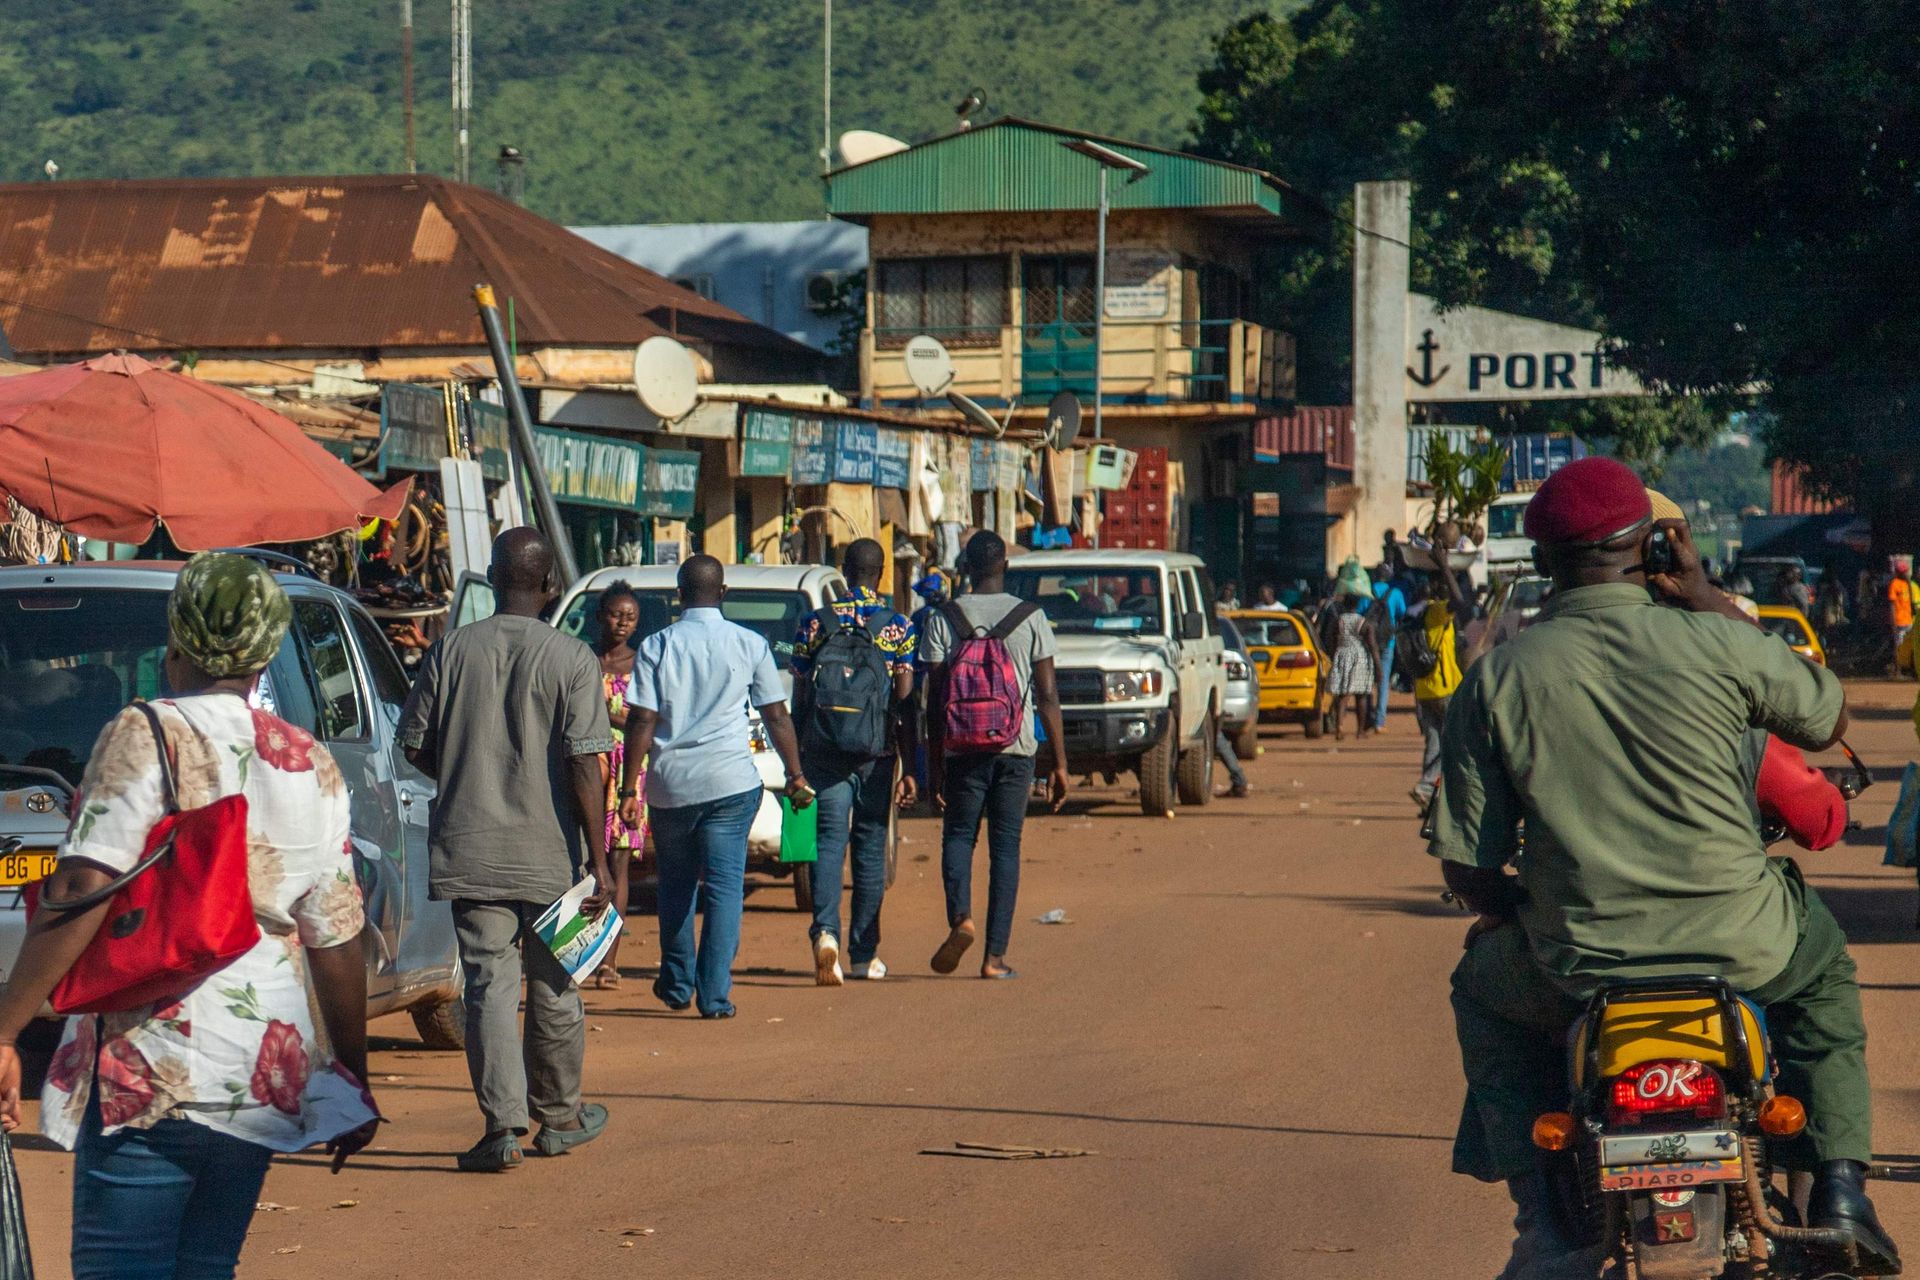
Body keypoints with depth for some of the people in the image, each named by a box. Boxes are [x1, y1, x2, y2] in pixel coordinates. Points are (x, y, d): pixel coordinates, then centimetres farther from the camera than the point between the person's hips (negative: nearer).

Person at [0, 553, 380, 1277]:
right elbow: (337, 944, 11)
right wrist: (354, 1088, 20)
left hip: (151, 1062, -6)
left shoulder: (145, 738, -6)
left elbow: (82, 895, -17)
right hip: (266, 1075, 6)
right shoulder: (313, 769, 9)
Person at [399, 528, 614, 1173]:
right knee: (553, 986, 13)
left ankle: (502, 1124, -9)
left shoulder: (451, 651, -1)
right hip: (551, 852, -1)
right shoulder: (572, 659, -8)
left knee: (489, 983, 1)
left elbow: (414, 745, 5)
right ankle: (558, 1117, 26)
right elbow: (583, 764, -12)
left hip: (469, 848, 1)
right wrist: (600, 860, -10)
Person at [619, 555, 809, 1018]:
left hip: (670, 784, 1)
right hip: (730, 780, -1)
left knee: (675, 884, 17)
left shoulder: (655, 647, 0)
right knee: (724, 885, 0)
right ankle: (714, 993, -7)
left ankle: (677, 984, 26)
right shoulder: (750, 645, 1)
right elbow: (777, 717, 4)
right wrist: (795, 775, 13)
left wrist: (629, 790, -3)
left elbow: (642, 723, -5)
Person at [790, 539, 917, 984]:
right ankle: (864, 954, 13)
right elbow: (905, 705, -4)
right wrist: (909, 769, 0)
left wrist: (795, 762, 12)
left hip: (823, 749, 0)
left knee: (829, 841, -1)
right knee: (871, 846, 9)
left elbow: (799, 701, 4)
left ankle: (825, 931, -25)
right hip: (876, 750, 0)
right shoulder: (899, 627, -1)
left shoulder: (814, 624, 1)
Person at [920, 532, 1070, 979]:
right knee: (1006, 846, 6)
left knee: (958, 834, 13)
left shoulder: (944, 619, 1)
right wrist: (1060, 762, 5)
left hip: (962, 748, -1)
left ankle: (960, 916, -14)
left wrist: (936, 762, 6)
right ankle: (996, 955, 2)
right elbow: (1048, 696, 0)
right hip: (1016, 749, 1)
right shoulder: (1031, 618, 2)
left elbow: (934, 698, -1)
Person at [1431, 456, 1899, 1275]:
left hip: (1577, 962, 0)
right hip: (1739, 944, 0)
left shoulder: (1494, 680, -5)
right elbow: (1829, 721, 14)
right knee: (1822, 965, 35)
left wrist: (1513, 912, 21)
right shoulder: (1715, 644, -7)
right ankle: (1839, 1192, 20)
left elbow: (1466, 870, -3)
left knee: (1483, 991, 32)